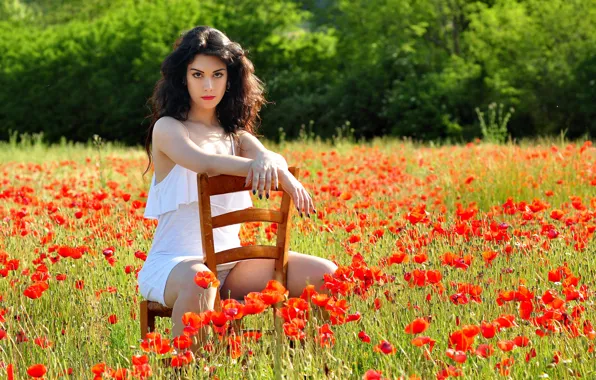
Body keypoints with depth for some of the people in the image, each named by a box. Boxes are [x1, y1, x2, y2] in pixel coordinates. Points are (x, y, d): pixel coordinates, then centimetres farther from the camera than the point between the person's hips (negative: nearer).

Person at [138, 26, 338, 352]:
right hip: (173, 263, -6)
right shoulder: (167, 128, -1)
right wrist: (281, 174, -34)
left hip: (230, 261, 6)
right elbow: (203, 162, -23)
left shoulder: (236, 135, 16)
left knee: (325, 275, -13)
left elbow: (266, 155, -8)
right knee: (198, 281, -43)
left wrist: (267, 160, -35)